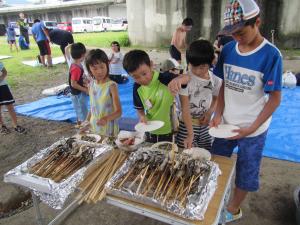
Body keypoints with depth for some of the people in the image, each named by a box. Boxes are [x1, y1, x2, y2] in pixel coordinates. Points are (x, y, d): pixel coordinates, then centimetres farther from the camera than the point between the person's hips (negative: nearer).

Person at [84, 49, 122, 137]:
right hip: (93, 128, 5)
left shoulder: (111, 85, -15)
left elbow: (118, 111, -17)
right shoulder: (91, 85, 1)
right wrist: (86, 122, 7)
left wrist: (106, 119, -33)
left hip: (108, 130, -5)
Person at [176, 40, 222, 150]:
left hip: (206, 125, 4)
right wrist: (190, 133, -26)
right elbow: (185, 108, -20)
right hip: (187, 124, -3)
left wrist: (209, 112, -10)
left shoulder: (215, 80, -6)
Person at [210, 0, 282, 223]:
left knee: (246, 172, 16)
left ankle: (233, 209, 41)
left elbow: (275, 99, -14)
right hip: (226, 123, 4)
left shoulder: (271, 55, -17)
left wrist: (251, 129, -18)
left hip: (253, 130, -4)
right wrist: (218, 114, -7)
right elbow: (224, 85, 3)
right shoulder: (228, 49, -4)